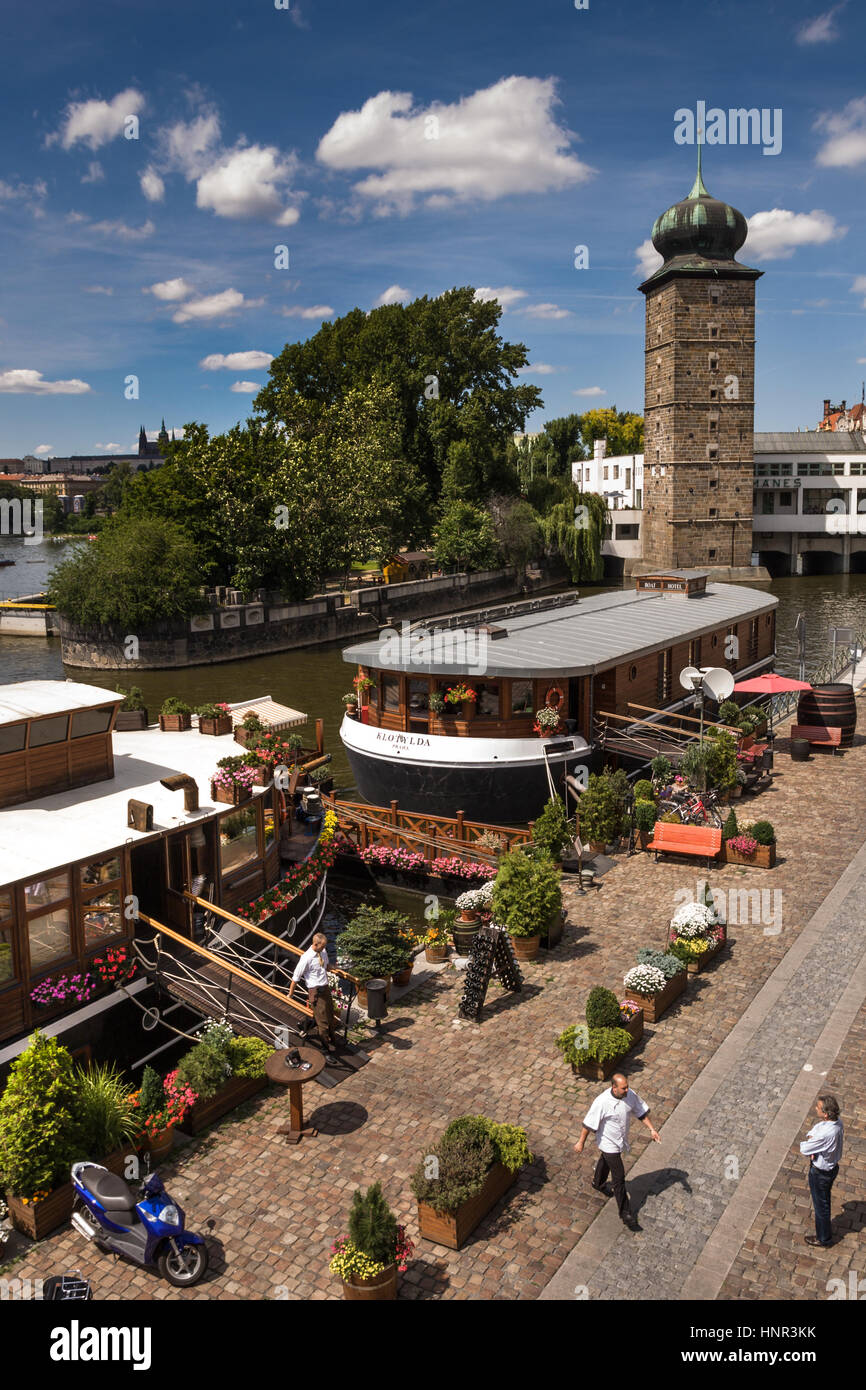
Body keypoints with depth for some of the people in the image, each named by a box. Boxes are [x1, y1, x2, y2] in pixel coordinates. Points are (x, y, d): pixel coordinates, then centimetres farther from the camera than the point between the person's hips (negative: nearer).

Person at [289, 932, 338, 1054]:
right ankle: (326, 1042, 24)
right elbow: (296, 977, -15)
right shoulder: (306, 958, -23)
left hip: (325, 988, 7)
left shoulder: (323, 951, -2)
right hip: (315, 991, -7)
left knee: (330, 1014, 20)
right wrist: (290, 995, -8)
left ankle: (331, 1038, 40)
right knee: (322, 1018, 3)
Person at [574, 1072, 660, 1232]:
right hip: (608, 1143, -6)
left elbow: (642, 1111, -1)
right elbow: (589, 1123, -25)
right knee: (619, 1178, 0)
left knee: (605, 1161, 33)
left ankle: (598, 1183, 61)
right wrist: (581, 1142, -16)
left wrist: (651, 1129, -5)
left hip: (621, 1140, 6)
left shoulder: (630, 1095, -17)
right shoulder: (602, 1102, -34)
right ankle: (625, 1214, 14)